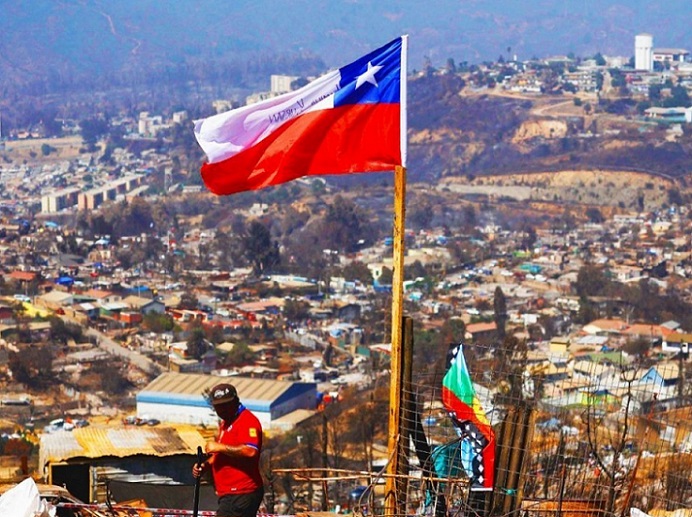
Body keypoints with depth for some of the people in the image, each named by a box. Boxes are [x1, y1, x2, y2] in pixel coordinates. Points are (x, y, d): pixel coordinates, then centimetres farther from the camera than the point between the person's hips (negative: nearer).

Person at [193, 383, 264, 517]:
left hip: (241, 494, -11)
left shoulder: (247, 420, -13)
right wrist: (205, 465, 12)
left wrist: (220, 447, -22)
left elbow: (250, 451, -28)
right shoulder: (225, 423, 20)